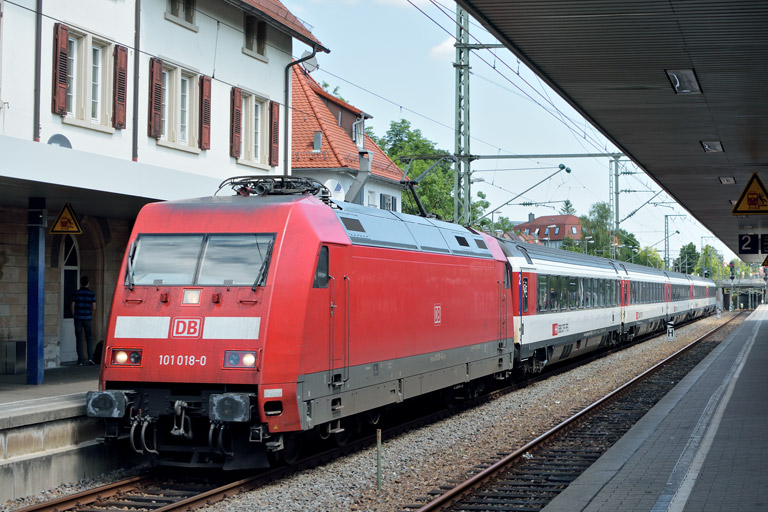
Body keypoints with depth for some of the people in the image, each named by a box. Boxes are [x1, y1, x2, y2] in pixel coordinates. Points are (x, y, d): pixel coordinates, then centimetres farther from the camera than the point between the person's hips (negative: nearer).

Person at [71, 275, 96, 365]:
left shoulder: (76, 293, 0)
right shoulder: (92, 294, 0)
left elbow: (73, 306, 0)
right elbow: (94, 307, -1)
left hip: (78, 318, 0)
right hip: (88, 318, 0)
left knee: (79, 339, 4)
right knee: (89, 338, 8)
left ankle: (80, 360, 3)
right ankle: (90, 357, -6)